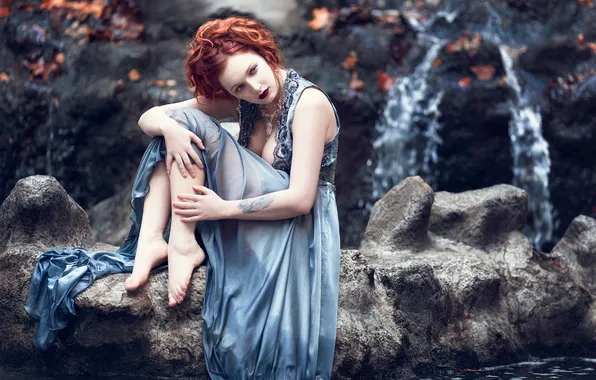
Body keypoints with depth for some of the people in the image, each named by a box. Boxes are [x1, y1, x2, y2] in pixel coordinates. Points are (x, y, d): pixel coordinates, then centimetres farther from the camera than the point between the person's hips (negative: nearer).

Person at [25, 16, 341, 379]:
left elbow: (300, 199, -24)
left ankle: (183, 244, -23)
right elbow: (149, 118, -1)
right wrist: (169, 127, -26)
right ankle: (152, 240, -21)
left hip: (297, 223, -7)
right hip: (252, 206, 7)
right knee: (180, 126, -7)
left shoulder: (309, 103, -17)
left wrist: (222, 209, -24)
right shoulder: (240, 100, 2)